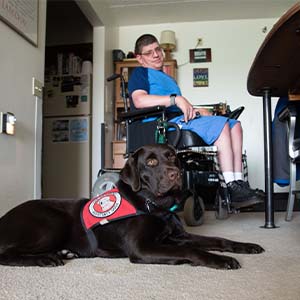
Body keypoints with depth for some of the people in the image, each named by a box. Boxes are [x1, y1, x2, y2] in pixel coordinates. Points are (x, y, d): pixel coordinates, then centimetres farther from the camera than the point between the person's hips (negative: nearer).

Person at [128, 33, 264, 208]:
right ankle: (232, 188, -28)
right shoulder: (140, 73, 9)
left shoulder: (168, 79, 36)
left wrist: (196, 111, 3)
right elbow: (139, 100, -14)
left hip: (180, 120, 9)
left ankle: (239, 182, -18)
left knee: (235, 125, -5)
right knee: (221, 125, -24)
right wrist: (176, 99, -19)